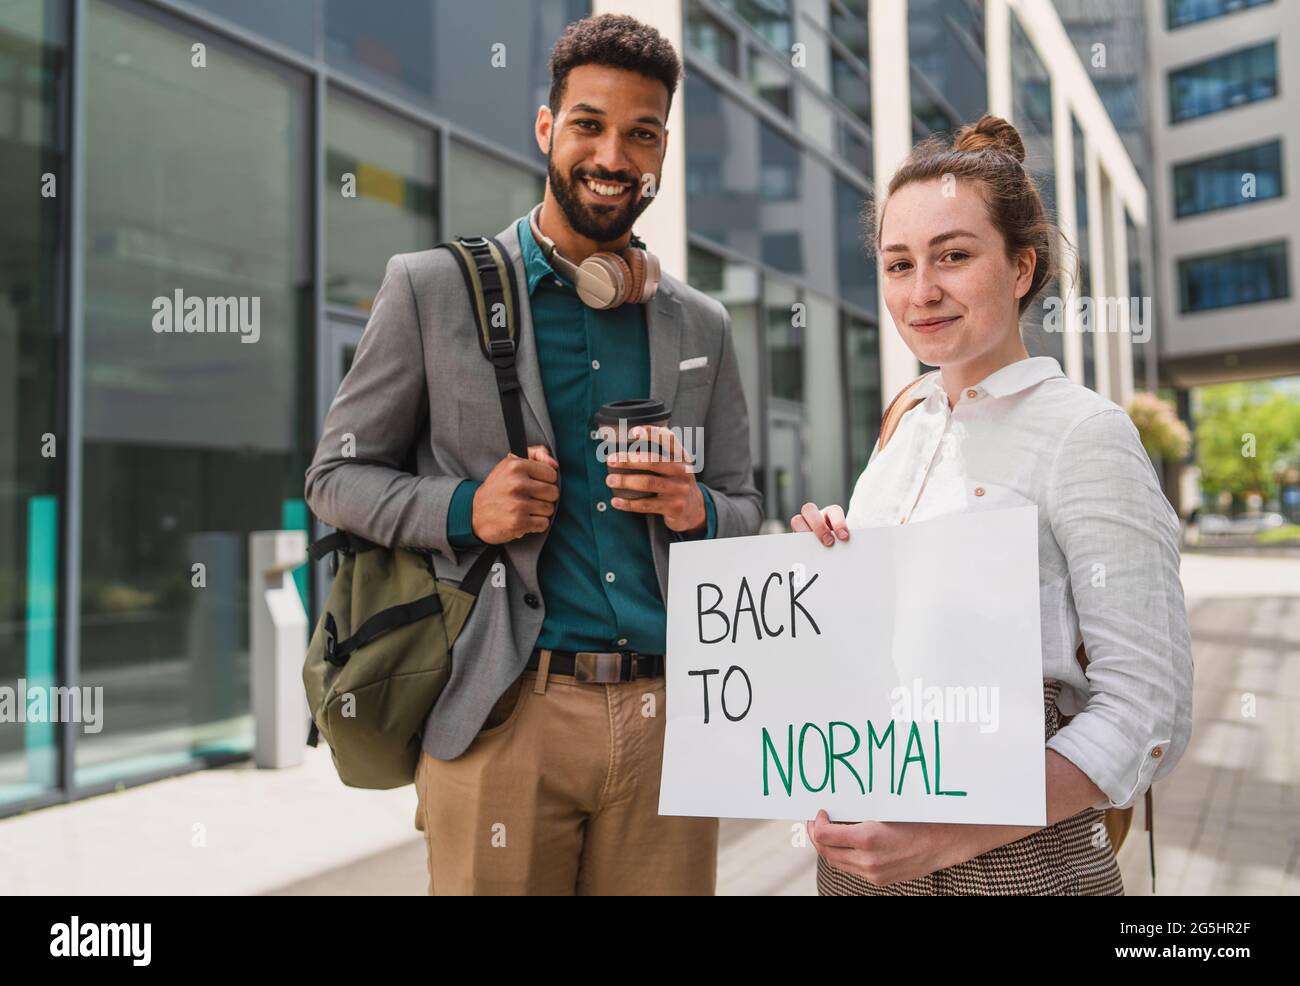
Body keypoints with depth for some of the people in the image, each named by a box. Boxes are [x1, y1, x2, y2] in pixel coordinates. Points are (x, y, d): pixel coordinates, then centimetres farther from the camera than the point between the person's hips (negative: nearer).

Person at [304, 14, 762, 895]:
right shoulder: (431, 290, 2)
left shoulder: (703, 326, 12)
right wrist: (464, 509, -13)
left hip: (667, 718, 3)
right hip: (505, 716, -3)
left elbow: (744, 512, 16)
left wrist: (695, 510, -8)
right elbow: (336, 475, 5)